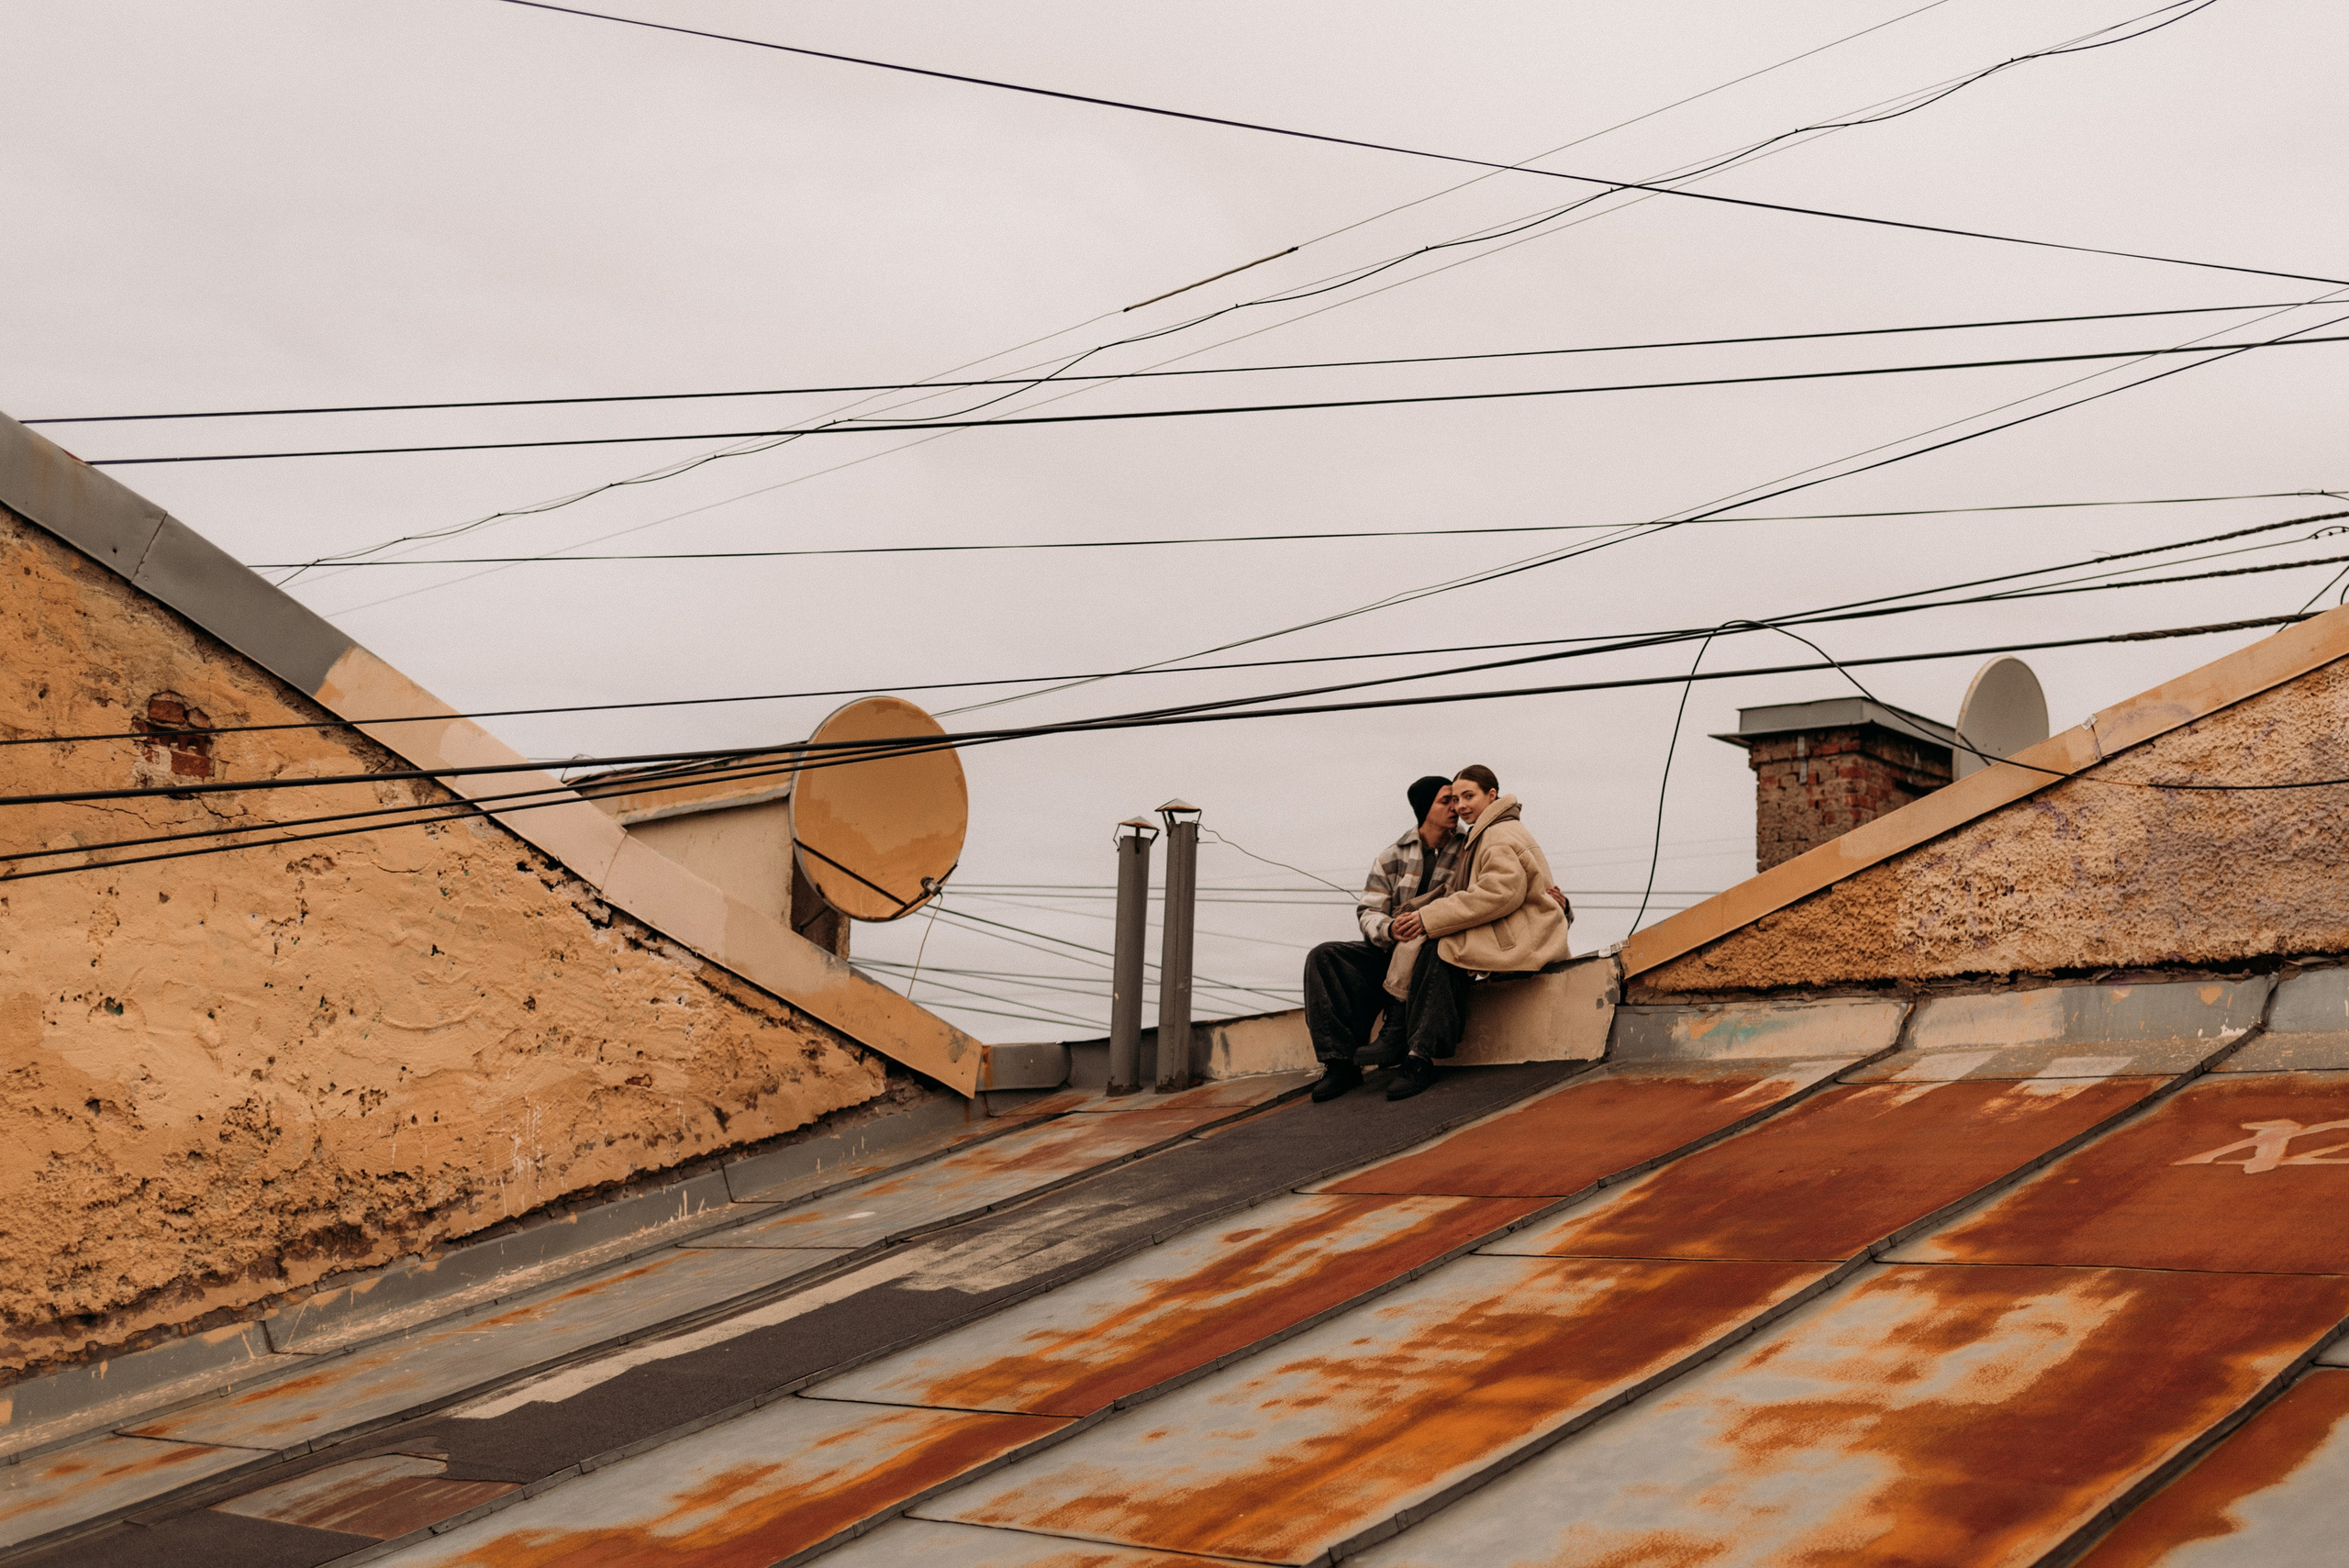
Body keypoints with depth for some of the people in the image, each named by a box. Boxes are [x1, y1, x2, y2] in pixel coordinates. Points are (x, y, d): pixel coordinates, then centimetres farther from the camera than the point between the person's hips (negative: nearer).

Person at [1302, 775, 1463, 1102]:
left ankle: (1394, 1045, -36)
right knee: (1323, 957, -20)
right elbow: (1368, 913, 1)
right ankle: (1340, 1060, -29)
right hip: (1387, 951, 3)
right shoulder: (1392, 857, 9)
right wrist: (1390, 929, -22)